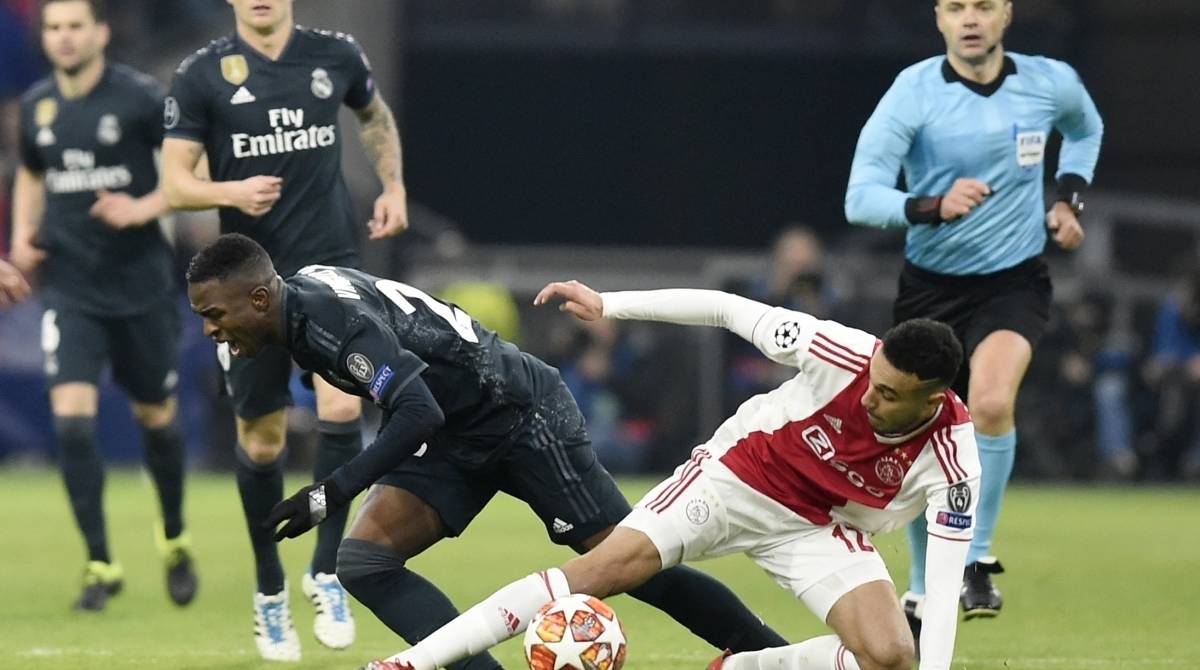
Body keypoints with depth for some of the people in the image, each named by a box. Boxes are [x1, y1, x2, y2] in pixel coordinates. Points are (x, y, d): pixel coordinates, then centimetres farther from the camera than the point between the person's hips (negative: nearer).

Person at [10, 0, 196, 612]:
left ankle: (175, 540, 36)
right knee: (72, 419, -14)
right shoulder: (36, 106, 4)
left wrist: (144, 208, -21)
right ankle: (100, 564, -6)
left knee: (156, 417, 11)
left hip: (140, 286, -2)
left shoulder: (140, 98, -9)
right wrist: (22, 235, 6)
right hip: (69, 290, 2)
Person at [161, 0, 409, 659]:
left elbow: (375, 116, 24)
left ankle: (326, 572, -1)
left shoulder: (335, 56, 2)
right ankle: (269, 591, 24)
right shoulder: (202, 74, -6)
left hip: (330, 264, 1)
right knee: (260, 439, 5)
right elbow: (175, 181, -6)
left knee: (342, 411, -18)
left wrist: (392, 187, 14)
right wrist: (231, 192, -24)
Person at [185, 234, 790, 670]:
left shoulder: (334, 317, -29)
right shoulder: (300, 301, -1)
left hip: (524, 416, -9)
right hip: (456, 437, 9)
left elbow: (419, 414, -36)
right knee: (363, 561, -10)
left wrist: (332, 494, -36)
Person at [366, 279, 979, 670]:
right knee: (604, 568, -16)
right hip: (738, 475, -1)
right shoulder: (843, 355, -28)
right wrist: (606, 305, -14)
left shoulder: (953, 462, -27)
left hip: (821, 526, 1)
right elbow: (726, 309, -17)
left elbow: (944, 585, -28)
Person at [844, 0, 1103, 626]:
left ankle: (978, 559, -13)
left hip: (1014, 281, 0)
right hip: (930, 286, 0)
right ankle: (923, 592, 29)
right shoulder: (913, 93, -16)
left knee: (991, 402, -29)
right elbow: (860, 197, -25)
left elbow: (1085, 129, 20)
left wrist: (1069, 197, 4)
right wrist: (933, 206, -42)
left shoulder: (1051, 83, -6)